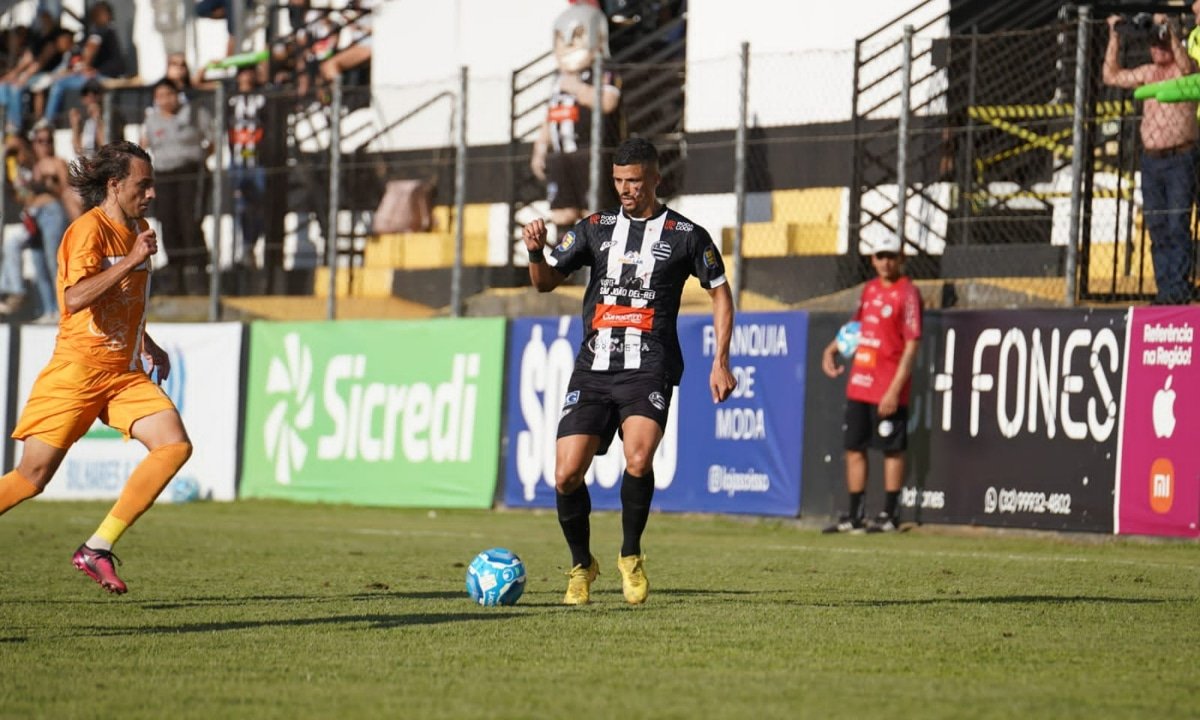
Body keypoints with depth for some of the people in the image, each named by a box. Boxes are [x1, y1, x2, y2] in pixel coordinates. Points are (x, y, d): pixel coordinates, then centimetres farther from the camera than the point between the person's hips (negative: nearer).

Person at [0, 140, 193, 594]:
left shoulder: (137, 229, 14)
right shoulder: (89, 230, -13)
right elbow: (74, 299, -29)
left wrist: (147, 345, 23)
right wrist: (132, 260, -27)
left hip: (124, 373, 7)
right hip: (77, 370, -7)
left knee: (176, 446, -13)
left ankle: (98, 548, -10)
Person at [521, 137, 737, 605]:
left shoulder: (685, 234, 4)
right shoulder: (596, 229, 13)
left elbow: (720, 293, 11)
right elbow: (546, 282, 12)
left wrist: (721, 363, 3)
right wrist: (536, 252, -11)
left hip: (648, 370, -3)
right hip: (593, 369, 3)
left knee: (638, 458, -27)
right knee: (566, 475, -6)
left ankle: (631, 556, -4)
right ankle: (581, 565, 18)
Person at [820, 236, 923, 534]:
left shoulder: (907, 292, -11)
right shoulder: (869, 289, 12)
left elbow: (911, 345, -15)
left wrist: (895, 389, -21)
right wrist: (832, 348, 12)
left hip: (888, 389, -8)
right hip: (859, 384, 8)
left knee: (892, 450, 0)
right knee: (853, 448, 10)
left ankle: (890, 515, 5)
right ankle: (854, 517, 16)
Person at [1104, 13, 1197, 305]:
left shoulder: (1183, 69, -2)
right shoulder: (1148, 72, 16)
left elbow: (1185, 65, -26)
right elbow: (1111, 76, 22)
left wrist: (1170, 30, -33)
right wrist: (1114, 36, 16)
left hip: (1180, 158, -6)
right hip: (1151, 158, 6)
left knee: (1177, 226, -10)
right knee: (1157, 228, 5)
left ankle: (1178, 289, -10)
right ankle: (1164, 288, 7)